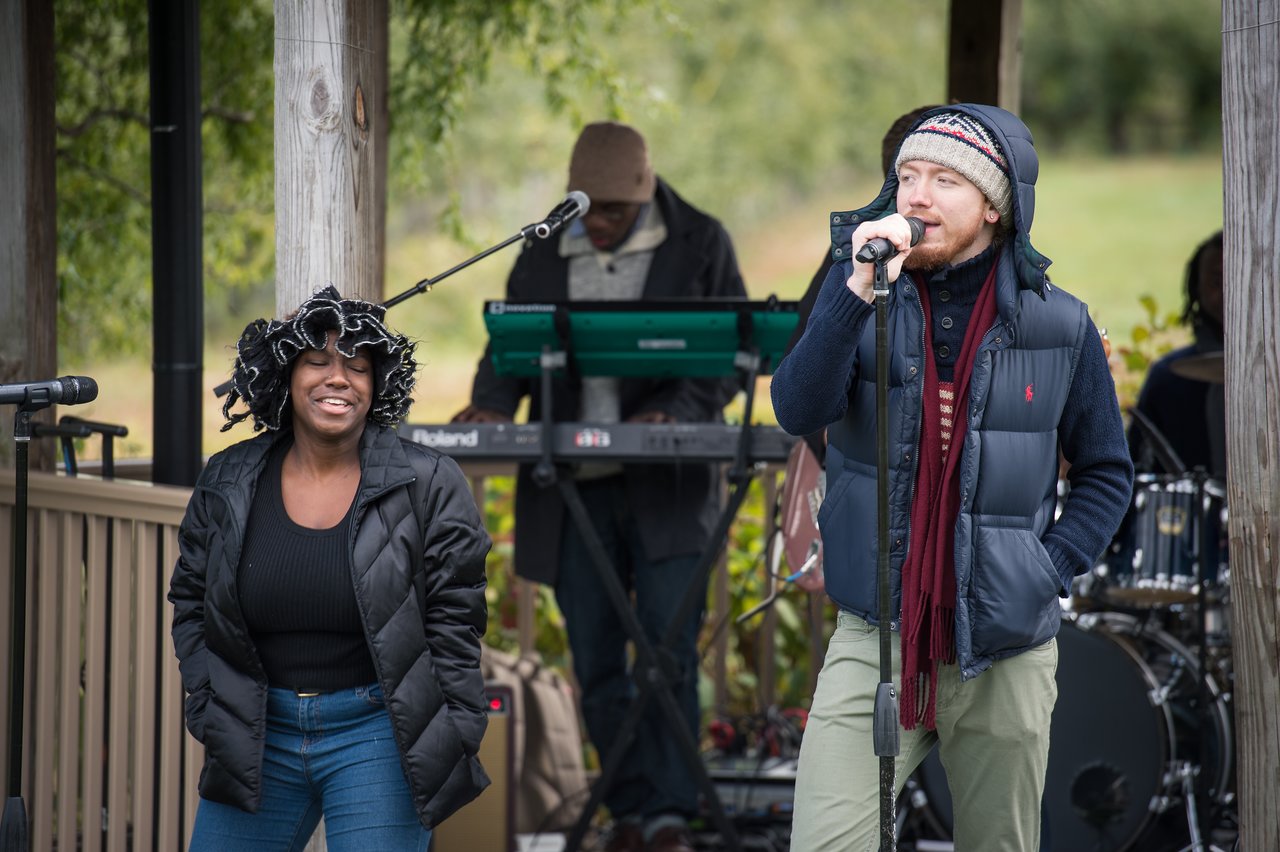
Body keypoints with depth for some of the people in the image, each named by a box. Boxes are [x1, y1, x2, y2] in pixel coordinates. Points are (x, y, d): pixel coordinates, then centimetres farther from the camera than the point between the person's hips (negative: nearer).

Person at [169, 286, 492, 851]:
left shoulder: (428, 485, -3)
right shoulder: (227, 484, 5)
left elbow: (455, 621, -2)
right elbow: (190, 602, 13)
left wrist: (455, 743, -6)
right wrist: (209, 712, 3)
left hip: (378, 738, -3)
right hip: (258, 737, 3)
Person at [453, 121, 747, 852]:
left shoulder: (701, 244, 2)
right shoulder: (541, 256, 11)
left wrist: (673, 413, -17)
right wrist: (493, 407, -7)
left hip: (666, 489, -3)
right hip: (572, 490, 3)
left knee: (671, 651, -8)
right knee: (596, 661, 4)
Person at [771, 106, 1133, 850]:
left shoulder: (1058, 327, 1)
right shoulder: (863, 297, 1)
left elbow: (1107, 473, 11)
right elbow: (799, 410, -15)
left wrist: (1054, 569, -4)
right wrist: (860, 293, -25)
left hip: (1007, 652, 1)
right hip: (874, 640, -1)